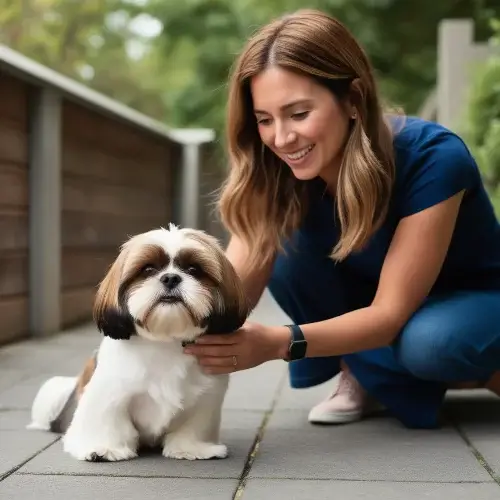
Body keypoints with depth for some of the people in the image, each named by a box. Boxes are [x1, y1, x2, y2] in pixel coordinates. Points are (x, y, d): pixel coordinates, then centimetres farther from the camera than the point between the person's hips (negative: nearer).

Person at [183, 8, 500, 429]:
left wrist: (278, 343, -47)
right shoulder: (278, 171, -20)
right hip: (372, 311, 4)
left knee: (428, 343, -39)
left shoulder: (432, 158, -34)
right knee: (284, 250, -24)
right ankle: (363, 374, -6)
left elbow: (391, 313, -33)